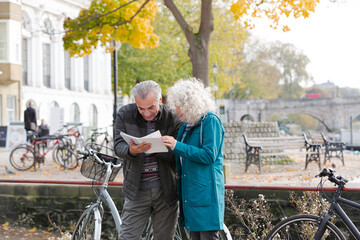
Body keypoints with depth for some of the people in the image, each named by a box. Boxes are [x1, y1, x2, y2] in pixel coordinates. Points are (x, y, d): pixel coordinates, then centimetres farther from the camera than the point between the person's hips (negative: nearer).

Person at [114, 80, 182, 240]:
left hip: (165, 191, 0)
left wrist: (154, 148, -27)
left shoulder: (173, 119, -5)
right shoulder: (125, 114, -1)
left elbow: (176, 155, -8)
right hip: (137, 191, 0)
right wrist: (131, 151, -29)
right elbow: (118, 146, -5)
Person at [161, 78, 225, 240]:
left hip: (206, 192, -9)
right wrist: (168, 146, 8)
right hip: (190, 192, 9)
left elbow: (209, 155, -17)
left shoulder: (210, 121, -9)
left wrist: (177, 146, -20)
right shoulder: (186, 124, 18)